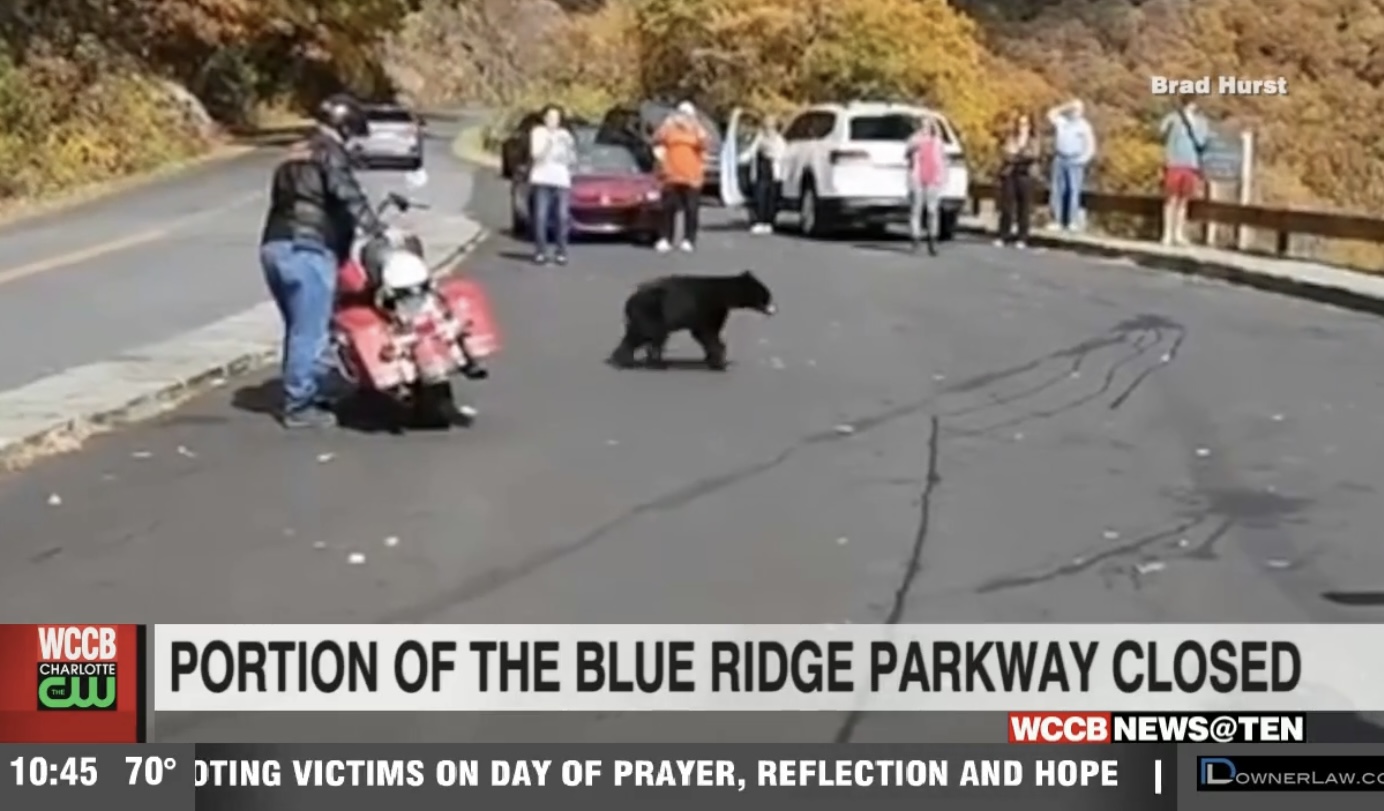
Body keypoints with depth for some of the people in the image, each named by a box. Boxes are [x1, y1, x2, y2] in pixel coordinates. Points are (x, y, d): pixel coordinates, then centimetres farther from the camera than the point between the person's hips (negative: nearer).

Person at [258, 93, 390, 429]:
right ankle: (300, 406, -3)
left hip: (274, 246, 9)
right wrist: (379, 230, -23)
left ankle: (302, 395, 24)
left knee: (298, 328, 17)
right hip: (307, 249, -9)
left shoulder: (294, 156, 26)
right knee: (311, 331, -5)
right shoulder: (330, 153, -2)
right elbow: (349, 196, -17)